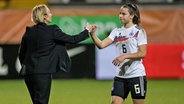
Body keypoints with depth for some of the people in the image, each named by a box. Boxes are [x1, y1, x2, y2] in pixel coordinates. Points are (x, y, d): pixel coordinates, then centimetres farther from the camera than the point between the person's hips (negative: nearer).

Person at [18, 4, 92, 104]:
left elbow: (21, 53, 12)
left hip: (28, 71, 6)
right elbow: (73, 39, 0)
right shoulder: (52, 30, -6)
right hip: (43, 73, -6)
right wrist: (86, 31, 15)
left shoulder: (29, 31, 8)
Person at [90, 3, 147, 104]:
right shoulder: (116, 31, 9)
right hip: (120, 76, 4)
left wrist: (124, 56, -19)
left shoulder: (139, 31, -4)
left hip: (136, 74, -4)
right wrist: (92, 34, -19)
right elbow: (101, 45, -3)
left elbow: (142, 53, -11)